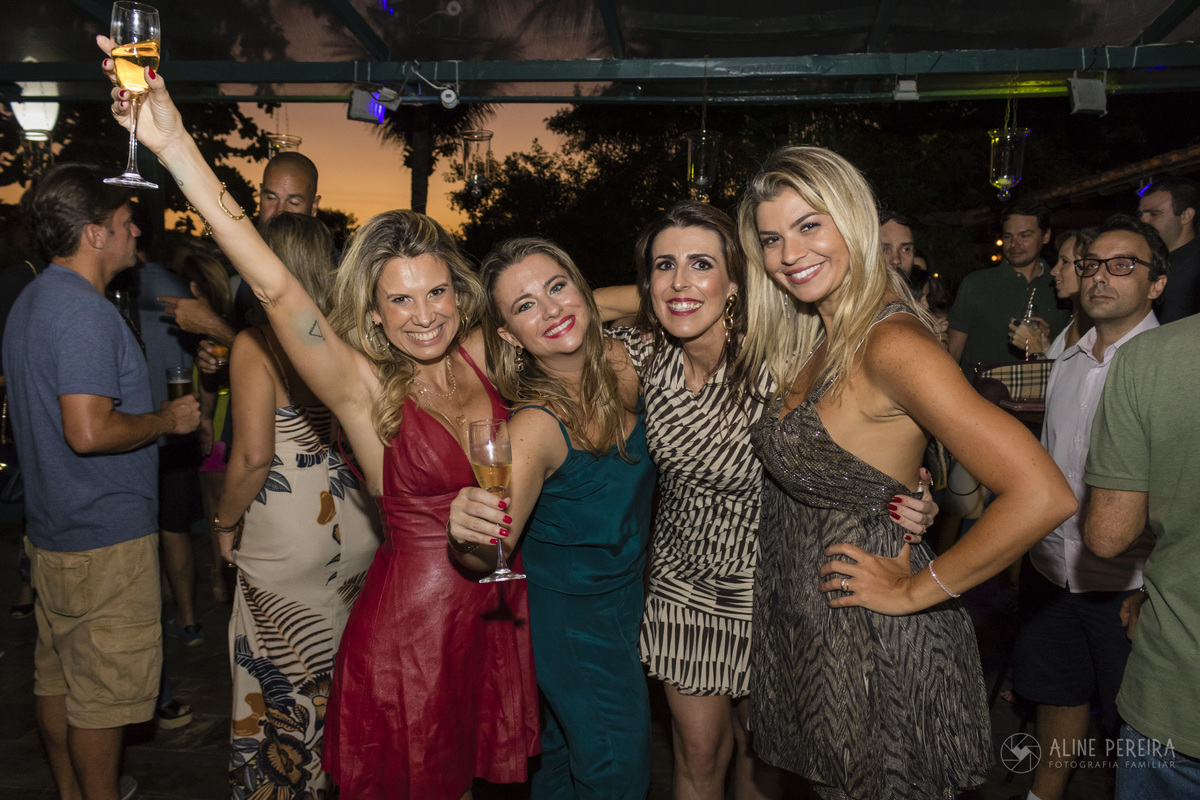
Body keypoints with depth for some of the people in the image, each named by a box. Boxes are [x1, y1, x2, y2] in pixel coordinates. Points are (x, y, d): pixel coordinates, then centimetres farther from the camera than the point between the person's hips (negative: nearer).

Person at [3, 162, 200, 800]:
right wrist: (168, 419, -14)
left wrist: (149, 413, 20)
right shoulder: (82, 309, -21)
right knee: (104, 689, 4)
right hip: (106, 537, -11)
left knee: (57, 675, 21)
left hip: (52, 527, 11)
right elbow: (89, 431, -29)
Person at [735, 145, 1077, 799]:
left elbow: (1043, 496, -30)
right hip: (798, 621, 8)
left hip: (871, 644, -8)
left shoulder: (892, 343, -23)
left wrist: (916, 590, -20)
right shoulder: (817, 342, 4)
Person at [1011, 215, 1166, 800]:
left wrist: (1156, 592, -16)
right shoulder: (1068, 362, 7)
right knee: (1057, 692, 20)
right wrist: (1026, 545, 17)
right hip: (1051, 570, 6)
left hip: (1129, 584, -6)